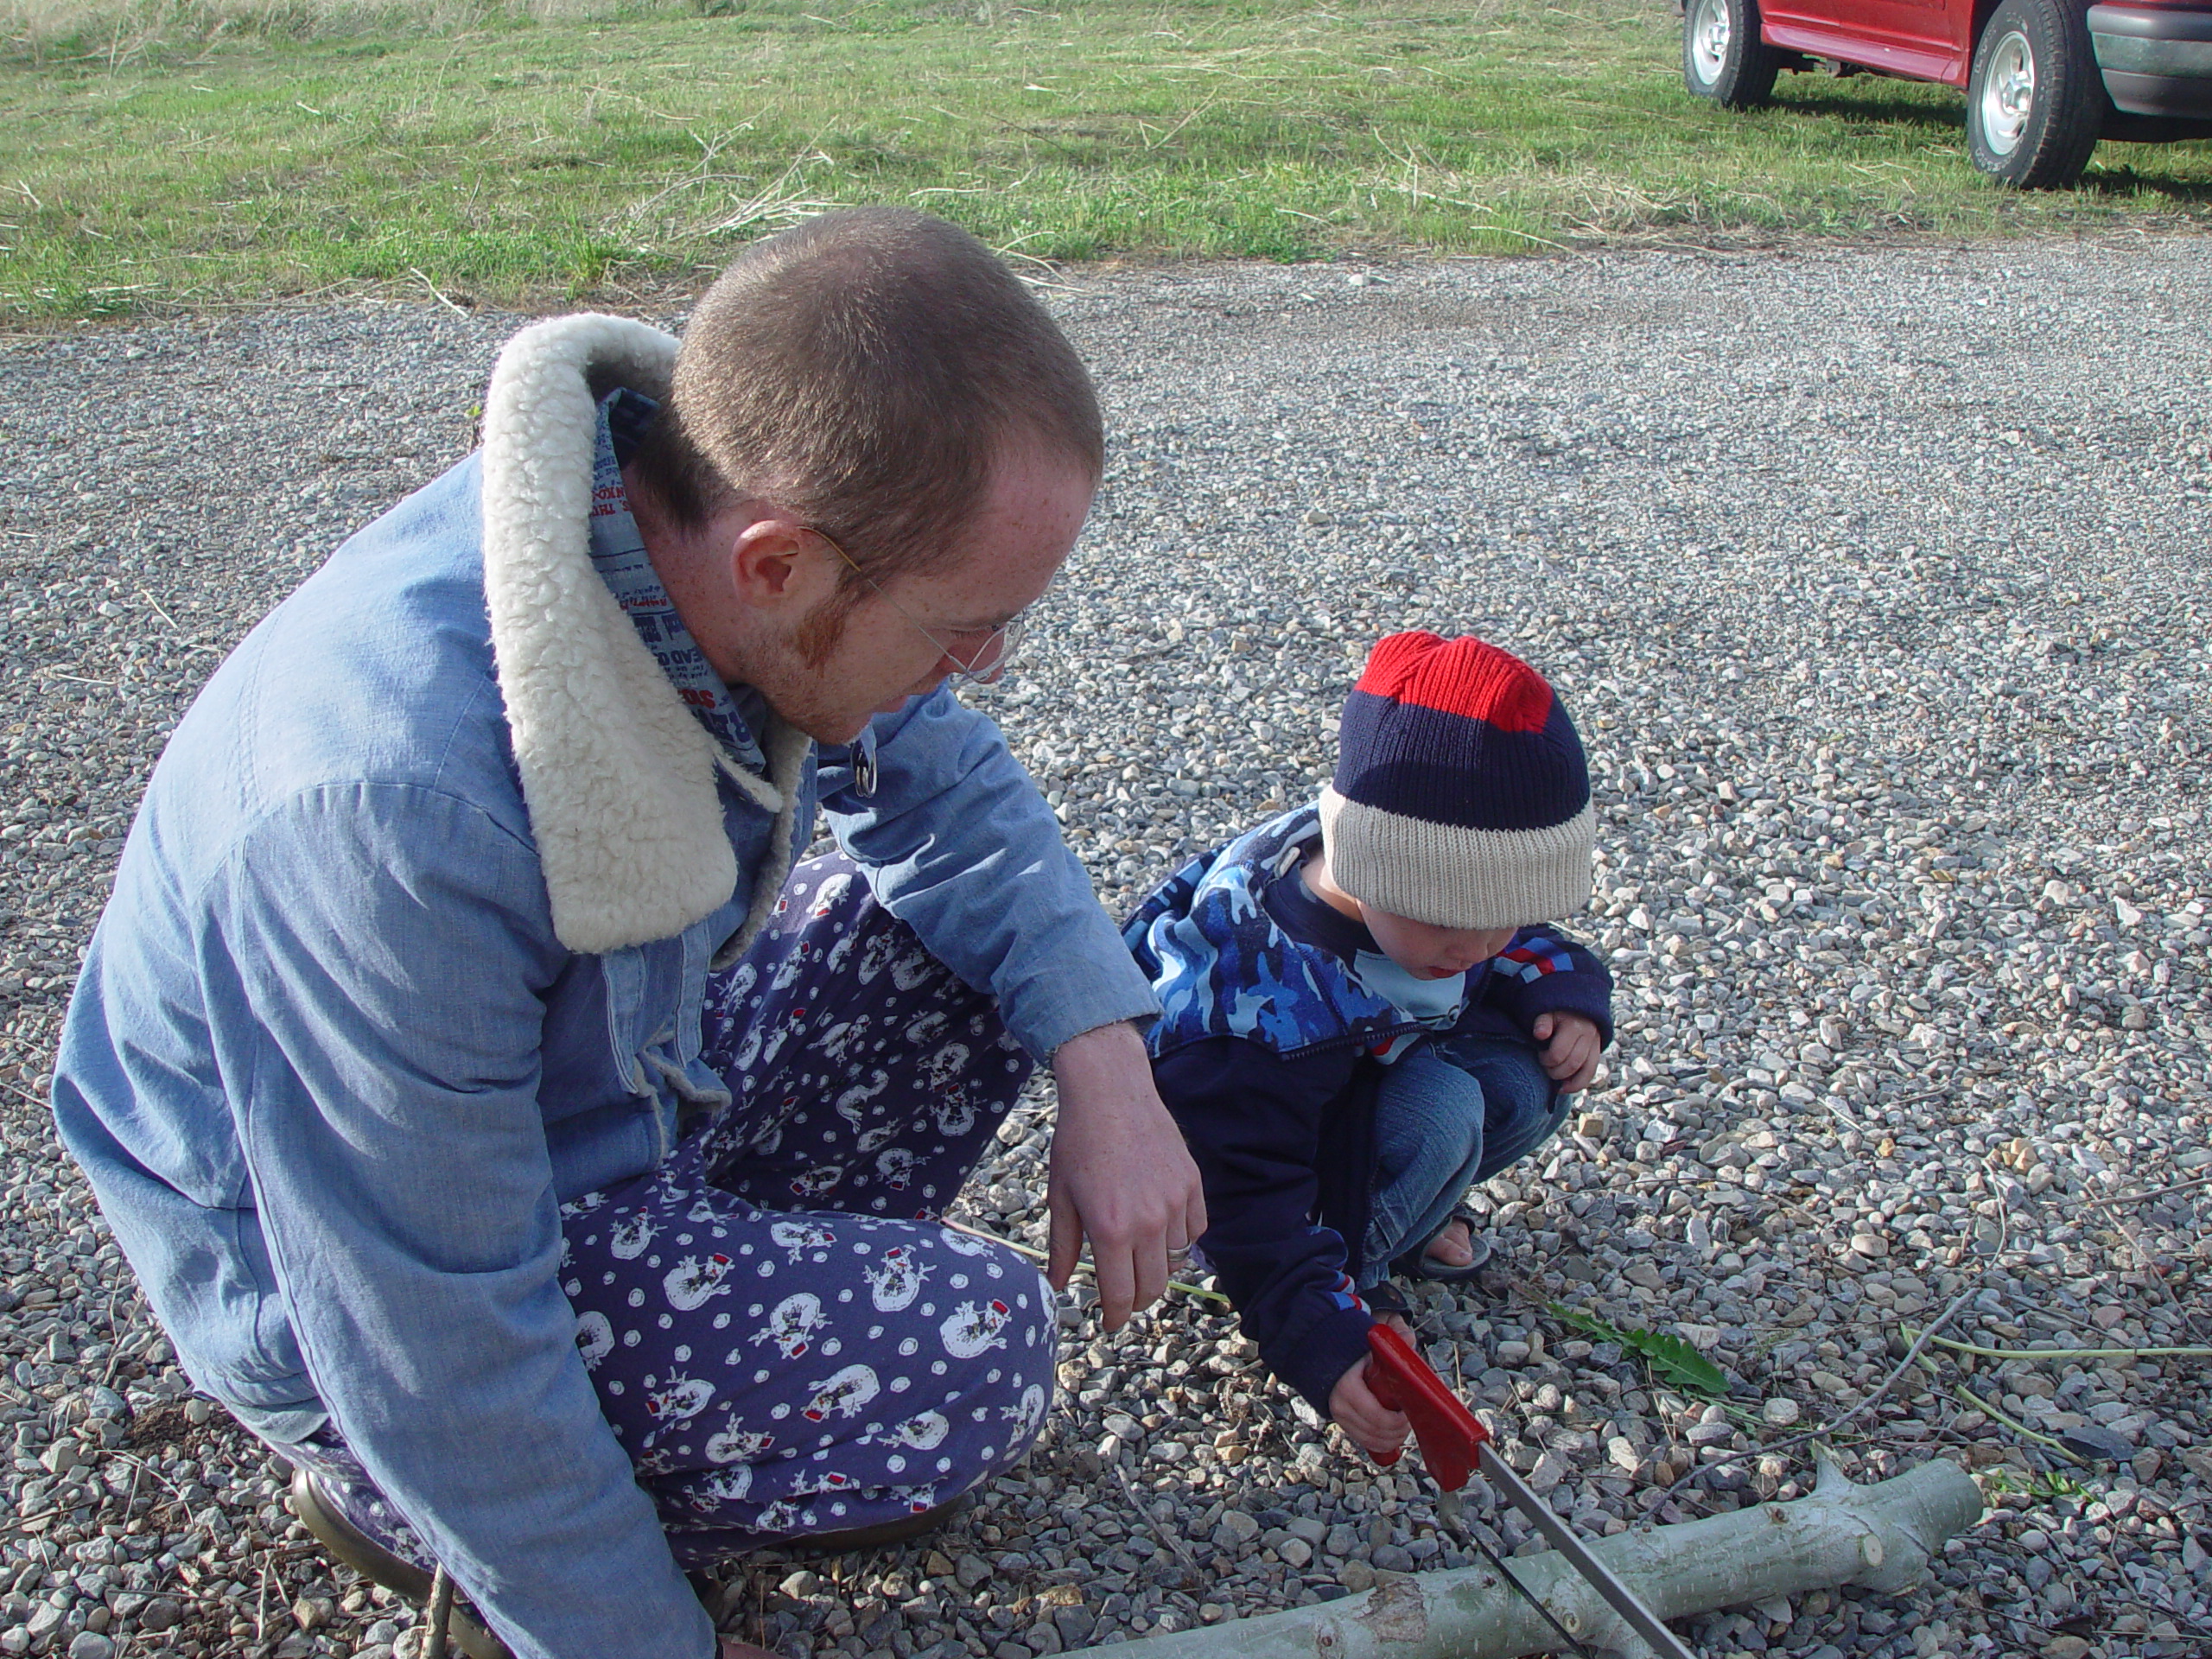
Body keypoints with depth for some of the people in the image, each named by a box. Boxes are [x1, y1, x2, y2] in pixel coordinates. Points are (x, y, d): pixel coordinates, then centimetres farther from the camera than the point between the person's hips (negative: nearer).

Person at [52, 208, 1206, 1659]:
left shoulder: (709, 517, -18)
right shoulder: (394, 803, -40)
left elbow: (948, 787, 0)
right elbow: (435, 1353, -29)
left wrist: (1107, 1072, -13)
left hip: (613, 1080, 7)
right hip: (345, 1285, -7)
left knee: (979, 930, 0)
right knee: (974, 1347, -22)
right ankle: (400, 1494, -2)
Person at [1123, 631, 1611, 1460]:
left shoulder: (1446, 886, -17)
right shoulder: (1252, 985, -39)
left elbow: (1527, 945, 7)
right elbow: (1250, 1197, -37)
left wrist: (1568, 1002, -15)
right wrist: (1324, 1346, -45)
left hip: (1372, 1072, 8)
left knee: (1534, 1071, -15)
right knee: (1439, 1112, -32)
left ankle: (1407, 1201, 5)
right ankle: (1356, 1271, -10)